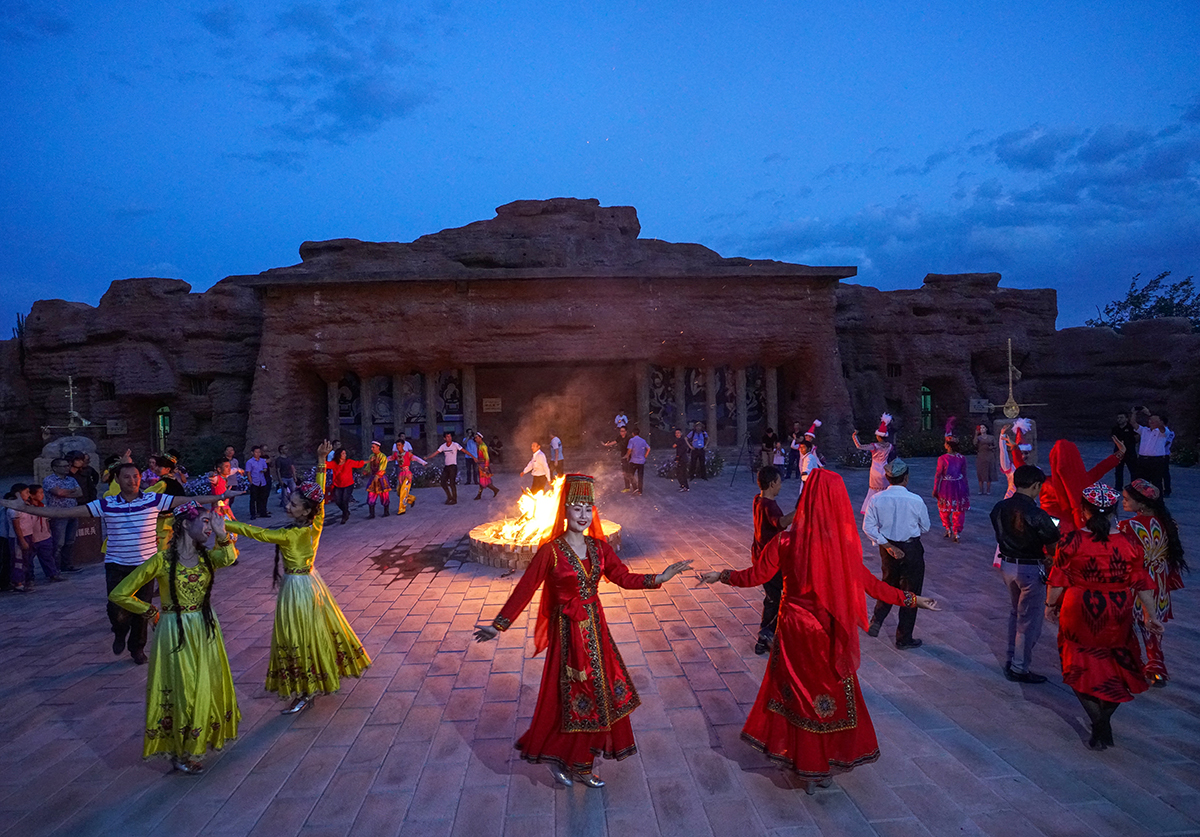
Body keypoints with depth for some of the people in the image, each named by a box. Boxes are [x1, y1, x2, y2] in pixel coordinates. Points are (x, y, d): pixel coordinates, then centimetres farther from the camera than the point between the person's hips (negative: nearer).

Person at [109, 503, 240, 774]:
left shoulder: (207, 557, -1)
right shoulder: (162, 560, -14)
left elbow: (229, 558, -26)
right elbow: (119, 594, -9)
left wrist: (221, 535, -37)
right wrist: (151, 611, -2)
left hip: (205, 630, 5)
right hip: (175, 633, -4)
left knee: (206, 688, 14)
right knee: (182, 690, 5)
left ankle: (201, 740, 35)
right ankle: (180, 753, 24)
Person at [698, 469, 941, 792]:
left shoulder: (786, 542, -18)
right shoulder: (845, 545, -17)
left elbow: (755, 576, -9)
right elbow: (869, 584, -7)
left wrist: (721, 576, 9)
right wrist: (912, 599, 8)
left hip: (795, 630, 0)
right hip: (830, 635, 0)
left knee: (798, 691, 19)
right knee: (832, 694, 19)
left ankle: (801, 758, 35)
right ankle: (825, 765, 34)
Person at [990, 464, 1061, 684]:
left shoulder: (1000, 508, -2)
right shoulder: (1036, 515, -23)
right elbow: (1054, 542, -14)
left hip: (1007, 564, 7)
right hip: (1030, 569, -7)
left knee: (1015, 613, 23)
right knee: (1030, 620, 7)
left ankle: (1011, 662, 32)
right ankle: (1020, 669, 15)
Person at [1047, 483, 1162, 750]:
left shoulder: (1072, 540, -15)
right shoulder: (1129, 543, -10)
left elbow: (1059, 580, -9)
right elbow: (1142, 583, -1)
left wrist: (1051, 602, 8)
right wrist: (1150, 616, 11)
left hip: (1079, 615, -2)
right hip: (1117, 618, 2)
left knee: (1084, 669, 13)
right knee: (1116, 668, 21)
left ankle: (1100, 724, 4)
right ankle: (1103, 722, 24)